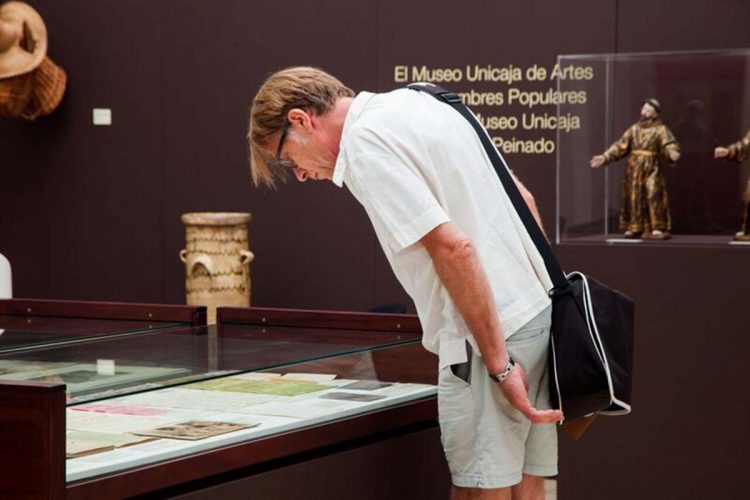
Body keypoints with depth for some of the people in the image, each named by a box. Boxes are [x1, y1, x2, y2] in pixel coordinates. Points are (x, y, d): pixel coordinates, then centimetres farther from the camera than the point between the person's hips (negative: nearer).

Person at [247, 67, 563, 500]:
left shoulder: (365, 142, -10)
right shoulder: (417, 103, 17)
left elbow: (452, 246, -19)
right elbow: (522, 199, 21)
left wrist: (498, 363, -17)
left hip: (493, 329, -9)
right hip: (537, 312, 9)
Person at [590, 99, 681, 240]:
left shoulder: (660, 130, -2)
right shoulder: (634, 129, 10)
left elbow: (669, 145, -14)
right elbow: (620, 146, 11)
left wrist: (673, 154, -38)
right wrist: (604, 157, 5)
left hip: (651, 169, -5)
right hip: (634, 168, 5)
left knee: (653, 197, -11)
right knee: (633, 198, 7)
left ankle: (657, 229, -9)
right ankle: (634, 228, 16)